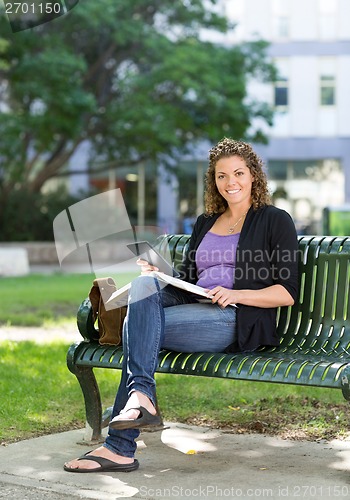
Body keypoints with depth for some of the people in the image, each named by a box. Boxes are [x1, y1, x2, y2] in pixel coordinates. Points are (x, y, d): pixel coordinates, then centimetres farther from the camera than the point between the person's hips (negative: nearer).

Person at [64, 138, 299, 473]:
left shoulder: (275, 221, 7)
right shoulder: (205, 223, 26)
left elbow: (287, 293, -1)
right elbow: (184, 281, 24)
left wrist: (236, 294, -15)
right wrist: (157, 275, 2)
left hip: (239, 321, -6)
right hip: (194, 309, 6)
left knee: (137, 325, -25)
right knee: (145, 284, -26)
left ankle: (120, 447, -28)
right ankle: (140, 394, -37)